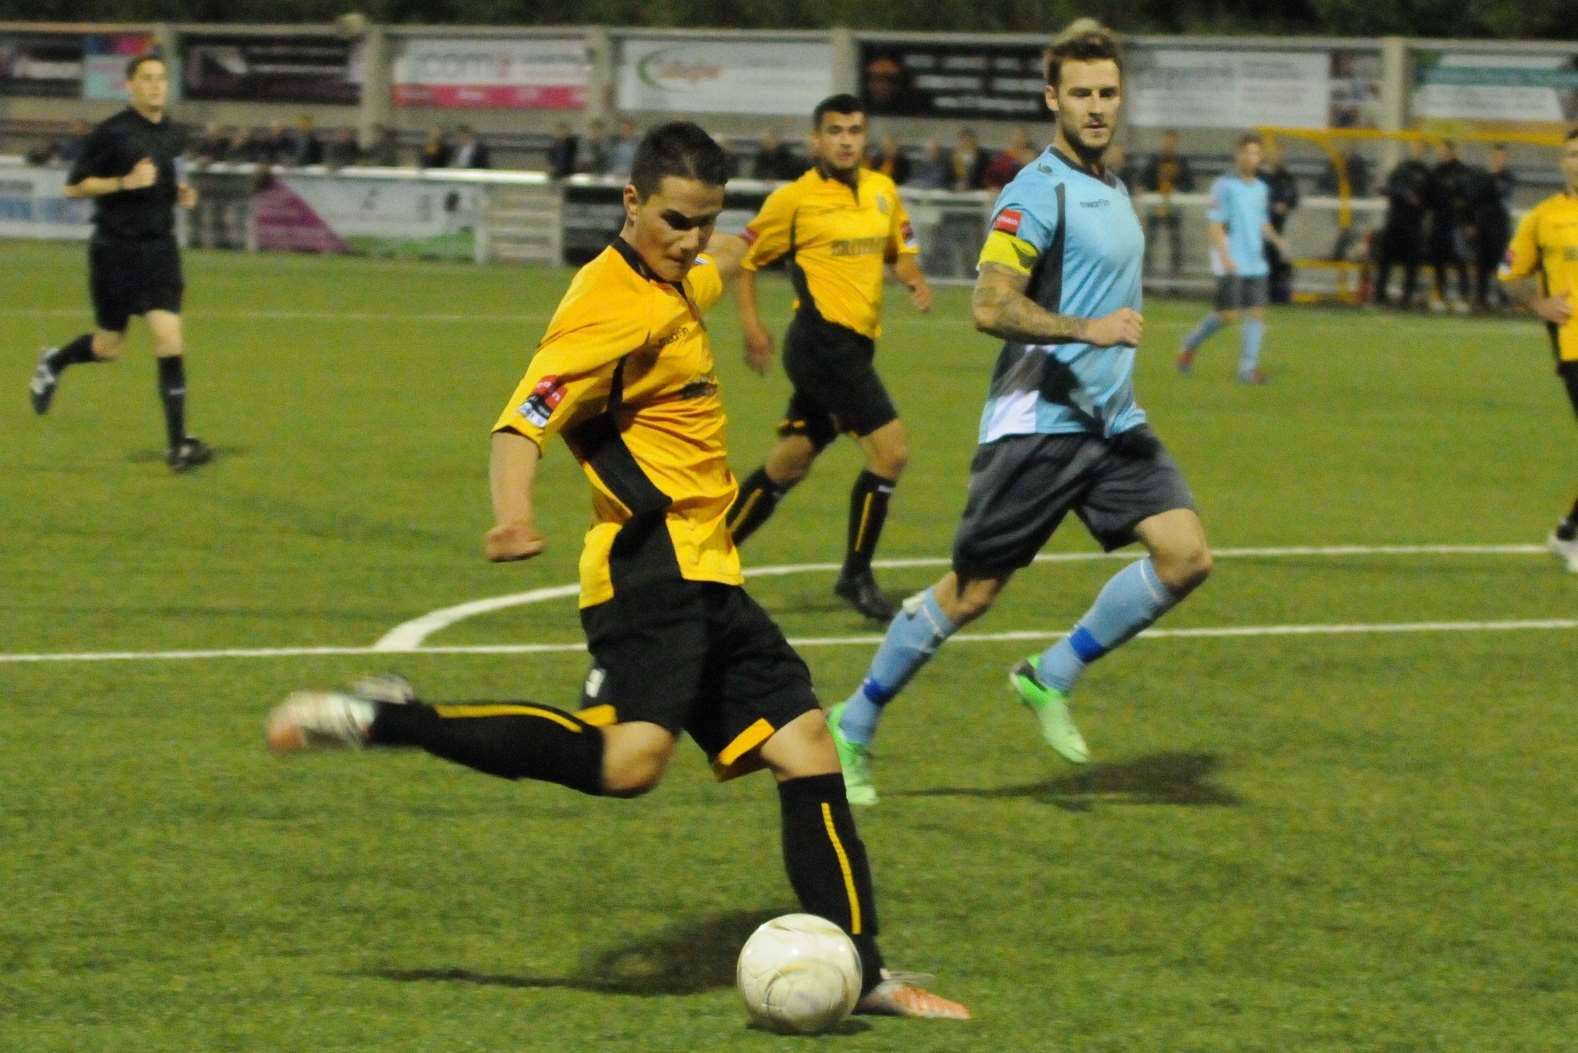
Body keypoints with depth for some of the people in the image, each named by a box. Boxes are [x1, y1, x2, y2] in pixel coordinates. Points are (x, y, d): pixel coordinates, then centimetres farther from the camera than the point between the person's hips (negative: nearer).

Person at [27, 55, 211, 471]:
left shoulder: (174, 135, 8)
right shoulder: (111, 133, -10)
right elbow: (74, 187, -9)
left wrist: (183, 194, 2)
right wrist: (125, 182, -20)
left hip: (160, 249, 4)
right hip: (116, 249, -4)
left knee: (169, 338, -10)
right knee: (109, 347, 6)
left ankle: (178, 444, -10)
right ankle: (53, 362, 40)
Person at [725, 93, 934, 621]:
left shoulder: (883, 190, 11)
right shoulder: (794, 199, -6)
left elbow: (899, 249, 24)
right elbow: (746, 258, 3)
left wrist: (915, 279, 3)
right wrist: (751, 324, -7)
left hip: (855, 347, 7)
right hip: (822, 338, -7)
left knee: (789, 465, 15)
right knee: (890, 449, -15)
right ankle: (856, 575, -5)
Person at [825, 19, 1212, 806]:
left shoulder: (1111, 191, 15)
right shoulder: (1037, 193, -12)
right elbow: (991, 307, -22)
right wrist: (1089, 329, -29)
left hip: (1110, 420, 8)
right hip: (1036, 424, -8)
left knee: (1186, 555, -10)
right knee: (971, 592, -2)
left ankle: (1051, 680, 4)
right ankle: (852, 728, 15)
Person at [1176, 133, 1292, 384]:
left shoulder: (1261, 189, 13)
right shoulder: (1224, 185, -6)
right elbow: (1215, 225, -9)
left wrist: (1277, 239, 1)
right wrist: (1225, 257, -19)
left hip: (1256, 264, 6)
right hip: (1231, 265, -6)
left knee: (1257, 313, -4)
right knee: (1228, 315, -6)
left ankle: (1248, 367, -1)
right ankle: (1190, 345, 18)